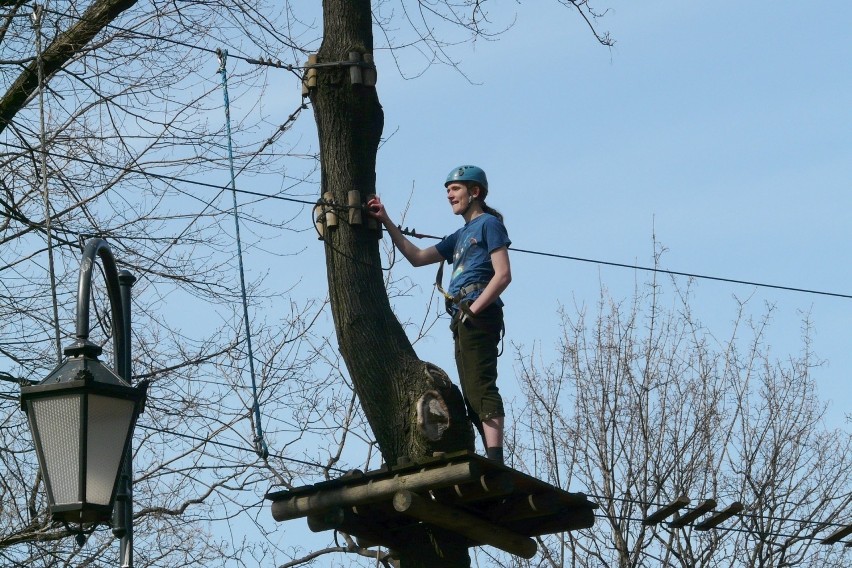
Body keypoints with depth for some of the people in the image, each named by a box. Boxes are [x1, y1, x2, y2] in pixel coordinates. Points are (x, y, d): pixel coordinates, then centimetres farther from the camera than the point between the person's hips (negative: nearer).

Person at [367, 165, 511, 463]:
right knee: (472, 394, 3)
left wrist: (472, 310, -15)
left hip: (479, 316, -10)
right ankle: (493, 461, -2)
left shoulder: (489, 224, 1)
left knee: (480, 387, -19)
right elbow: (417, 257, 27)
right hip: (463, 320, 10)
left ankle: (495, 460, -28)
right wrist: (386, 222, 21)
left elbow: (503, 275, -10)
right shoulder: (460, 236, 27)